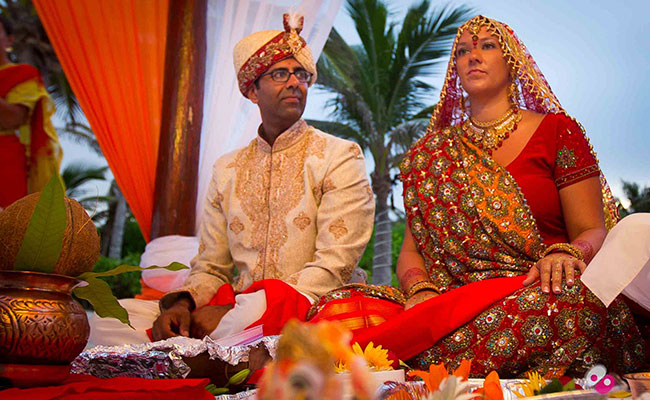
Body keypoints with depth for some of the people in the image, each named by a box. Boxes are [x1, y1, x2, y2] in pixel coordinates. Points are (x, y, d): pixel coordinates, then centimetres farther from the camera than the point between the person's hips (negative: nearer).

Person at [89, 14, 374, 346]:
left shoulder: (340, 157, 1)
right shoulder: (227, 169, 16)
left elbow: (333, 267, -9)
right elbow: (210, 268, 16)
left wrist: (233, 312, -16)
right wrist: (181, 303, -9)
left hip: (302, 310, -3)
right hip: (233, 309, 4)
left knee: (264, 307, -41)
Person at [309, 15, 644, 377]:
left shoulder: (557, 131, 9)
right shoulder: (431, 153, 17)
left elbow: (593, 231, 4)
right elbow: (412, 249, 11)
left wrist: (564, 253, -20)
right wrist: (421, 290, -12)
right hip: (456, 300, 0)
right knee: (336, 307, -26)